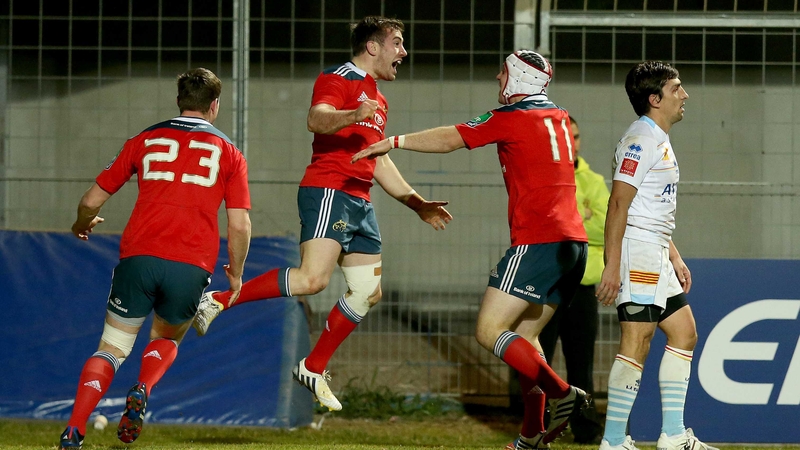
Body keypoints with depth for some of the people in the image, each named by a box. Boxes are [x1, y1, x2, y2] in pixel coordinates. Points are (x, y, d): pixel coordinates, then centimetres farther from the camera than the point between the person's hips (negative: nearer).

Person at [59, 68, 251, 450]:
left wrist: (82, 225, 38)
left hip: (139, 257, 0)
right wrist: (236, 274, 20)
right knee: (167, 339, 26)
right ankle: (141, 393, -5)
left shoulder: (144, 141, 14)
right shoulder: (228, 153, 12)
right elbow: (239, 224, 4)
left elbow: (92, 200, 16)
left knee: (111, 350, 8)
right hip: (193, 266, 0)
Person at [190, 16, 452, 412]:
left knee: (368, 292, 6)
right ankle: (218, 301, -15)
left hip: (359, 202, 10)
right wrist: (352, 116, -43)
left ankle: (313, 369, 15)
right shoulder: (338, 79, -3)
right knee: (312, 278, -24)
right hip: (327, 191, -10)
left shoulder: (377, 100, 26)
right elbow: (316, 119, -23)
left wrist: (418, 204, 31)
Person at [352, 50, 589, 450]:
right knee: (523, 335, 14)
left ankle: (563, 394, -20)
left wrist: (394, 142, 11)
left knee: (489, 332, -7)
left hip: (537, 243, -8)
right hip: (572, 241, 8)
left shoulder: (511, 118, -5)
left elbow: (449, 140, 1)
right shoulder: (558, 117, 17)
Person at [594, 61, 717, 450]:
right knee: (637, 341, -12)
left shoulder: (660, 141, 19)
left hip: (656, 257, 11)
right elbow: (619, 204, -20)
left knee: (683, 332, 12)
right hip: (636, 254, -11)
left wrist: (674, 257, 23)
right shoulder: (641, 141, -13)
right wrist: (612, 267, -24)